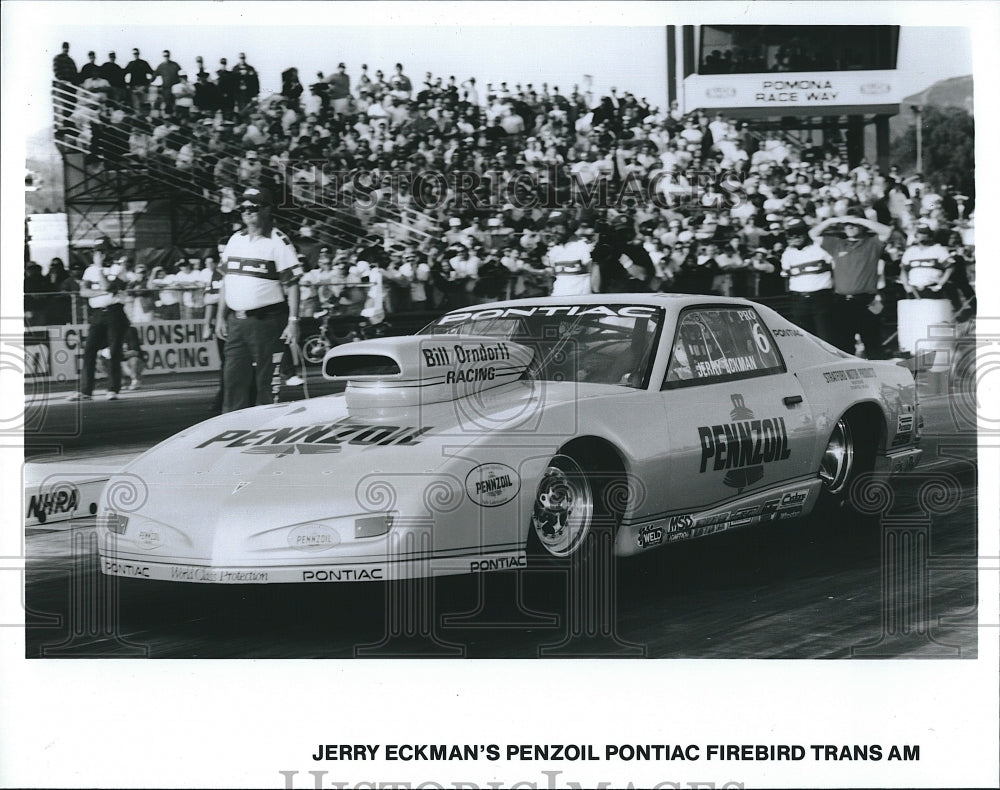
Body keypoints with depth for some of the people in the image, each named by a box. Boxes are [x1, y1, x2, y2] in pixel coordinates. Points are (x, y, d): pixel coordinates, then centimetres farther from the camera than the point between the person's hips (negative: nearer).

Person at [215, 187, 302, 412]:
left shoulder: (278, 242, -5)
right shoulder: (235, 240, 14)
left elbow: (292, 285, -8)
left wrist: (293, 321, -15)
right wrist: (221, 317, 15)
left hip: (266, 321, -6)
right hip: (236, 321, 6)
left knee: (268, 381, -3)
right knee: (233, 379, 5)